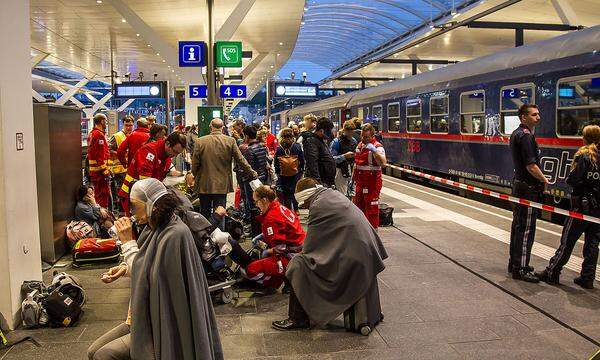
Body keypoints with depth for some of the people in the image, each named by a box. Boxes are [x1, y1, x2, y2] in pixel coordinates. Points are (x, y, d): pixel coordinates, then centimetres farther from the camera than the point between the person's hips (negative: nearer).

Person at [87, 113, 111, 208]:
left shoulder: (91, 134, 17)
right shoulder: (99, 135, -15)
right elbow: (101, 155, -21)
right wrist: (105, 170, -21)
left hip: (93, 170, 10)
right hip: (100, 171, -10)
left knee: (98, 195, 19)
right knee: (104, 196, -5)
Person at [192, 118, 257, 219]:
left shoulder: (200, 141, -5)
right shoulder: (230, 141, -6)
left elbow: (195, 164, -1)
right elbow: (241, 161, -3)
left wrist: (196, 176, 17)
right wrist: (252, 173, 10)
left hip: (204, 185, 1)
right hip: (222, 185, -1)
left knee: (204, 215, 12)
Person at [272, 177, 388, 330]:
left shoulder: (319, 206, -13)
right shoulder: (334, 195, 15)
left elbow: (310, 245, -6)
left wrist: (302, 254, 13)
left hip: (351, 259, -10)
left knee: (297, 265, -5)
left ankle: (298, 318, 5)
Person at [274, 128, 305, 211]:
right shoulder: (297, 146, -9)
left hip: (283, 174, 0)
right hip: (295, 173, 0)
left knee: (285, 193, 8)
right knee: (295, 191, 8)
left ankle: (287, 210, 16)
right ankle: (295, 209, 13)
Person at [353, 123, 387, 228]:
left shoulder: (377, 147, -12)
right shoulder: (359, 145, 12)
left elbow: (383, 163, -30)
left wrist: (374, 150, -36)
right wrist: (353, 178, 23)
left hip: (372, 182, -8)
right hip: (359, 181, 8)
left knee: (371, 208, -4)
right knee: (358, 205, 15)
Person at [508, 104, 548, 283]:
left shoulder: (516, 134, 14)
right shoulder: (526, 136, -18)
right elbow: (531, 166, -22)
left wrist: (540, 178, 15)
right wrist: (544, 180, -6)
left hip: (519, 183, 10)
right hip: (528, 188, -10)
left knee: (518, 225, 17)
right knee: (526, 228, -5)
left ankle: (514, 263, 27)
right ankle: (521, 269, 0)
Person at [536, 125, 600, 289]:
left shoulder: (584, 155, -11)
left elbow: (573, 180, -17)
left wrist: (569, 179, 3)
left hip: (583, 204, -5)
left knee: (568, 240, 1)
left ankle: (552, 273, 8)